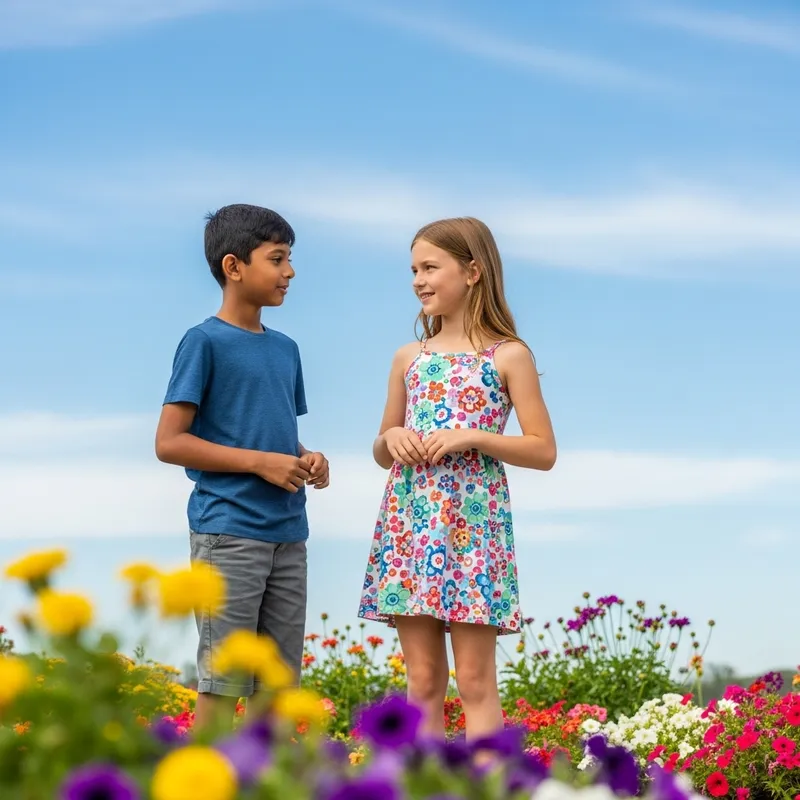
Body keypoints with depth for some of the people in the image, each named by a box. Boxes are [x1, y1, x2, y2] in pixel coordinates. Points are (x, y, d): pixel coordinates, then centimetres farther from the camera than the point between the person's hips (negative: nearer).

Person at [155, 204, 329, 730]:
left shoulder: (285, 349, 15)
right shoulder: (205, 342, -6)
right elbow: (169, 443, -10)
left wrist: (308, 460, 1)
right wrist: (260, 462, -14)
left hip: (288, 535, 7)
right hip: (229, 532, -7)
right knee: (223, 681, -6)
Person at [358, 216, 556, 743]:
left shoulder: (508, 356, 0)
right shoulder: (409, 358, 12)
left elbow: (544, 451, -2)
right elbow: (382, 453, 20)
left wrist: (470, 438, -13)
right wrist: (393, 438, -3)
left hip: (473, 519, -4)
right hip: (409, 519, 4)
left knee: (474, 679, -3)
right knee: (423, 680, 5)